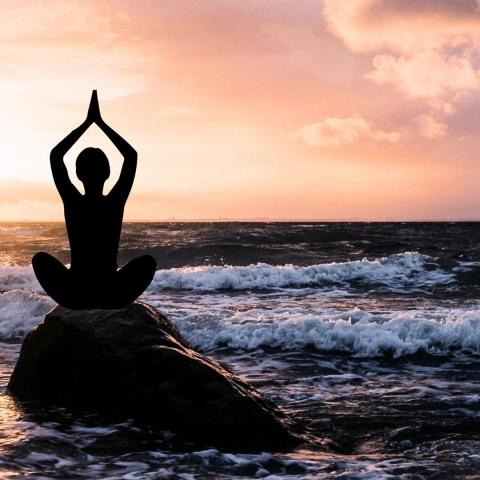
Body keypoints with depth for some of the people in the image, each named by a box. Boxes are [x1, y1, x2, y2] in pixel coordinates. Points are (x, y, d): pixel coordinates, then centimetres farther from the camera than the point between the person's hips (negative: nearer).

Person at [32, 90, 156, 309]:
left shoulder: (72, 202, -6)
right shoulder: (116, 202, -6)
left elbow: (55, 156, 9)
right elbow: (131, 155, 9)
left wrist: (87, 123, 11)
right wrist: (100, 122, 11)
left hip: (73, 296, 0)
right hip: (113, 297, 0)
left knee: (41, 259, 28)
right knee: (148, 261, 27)